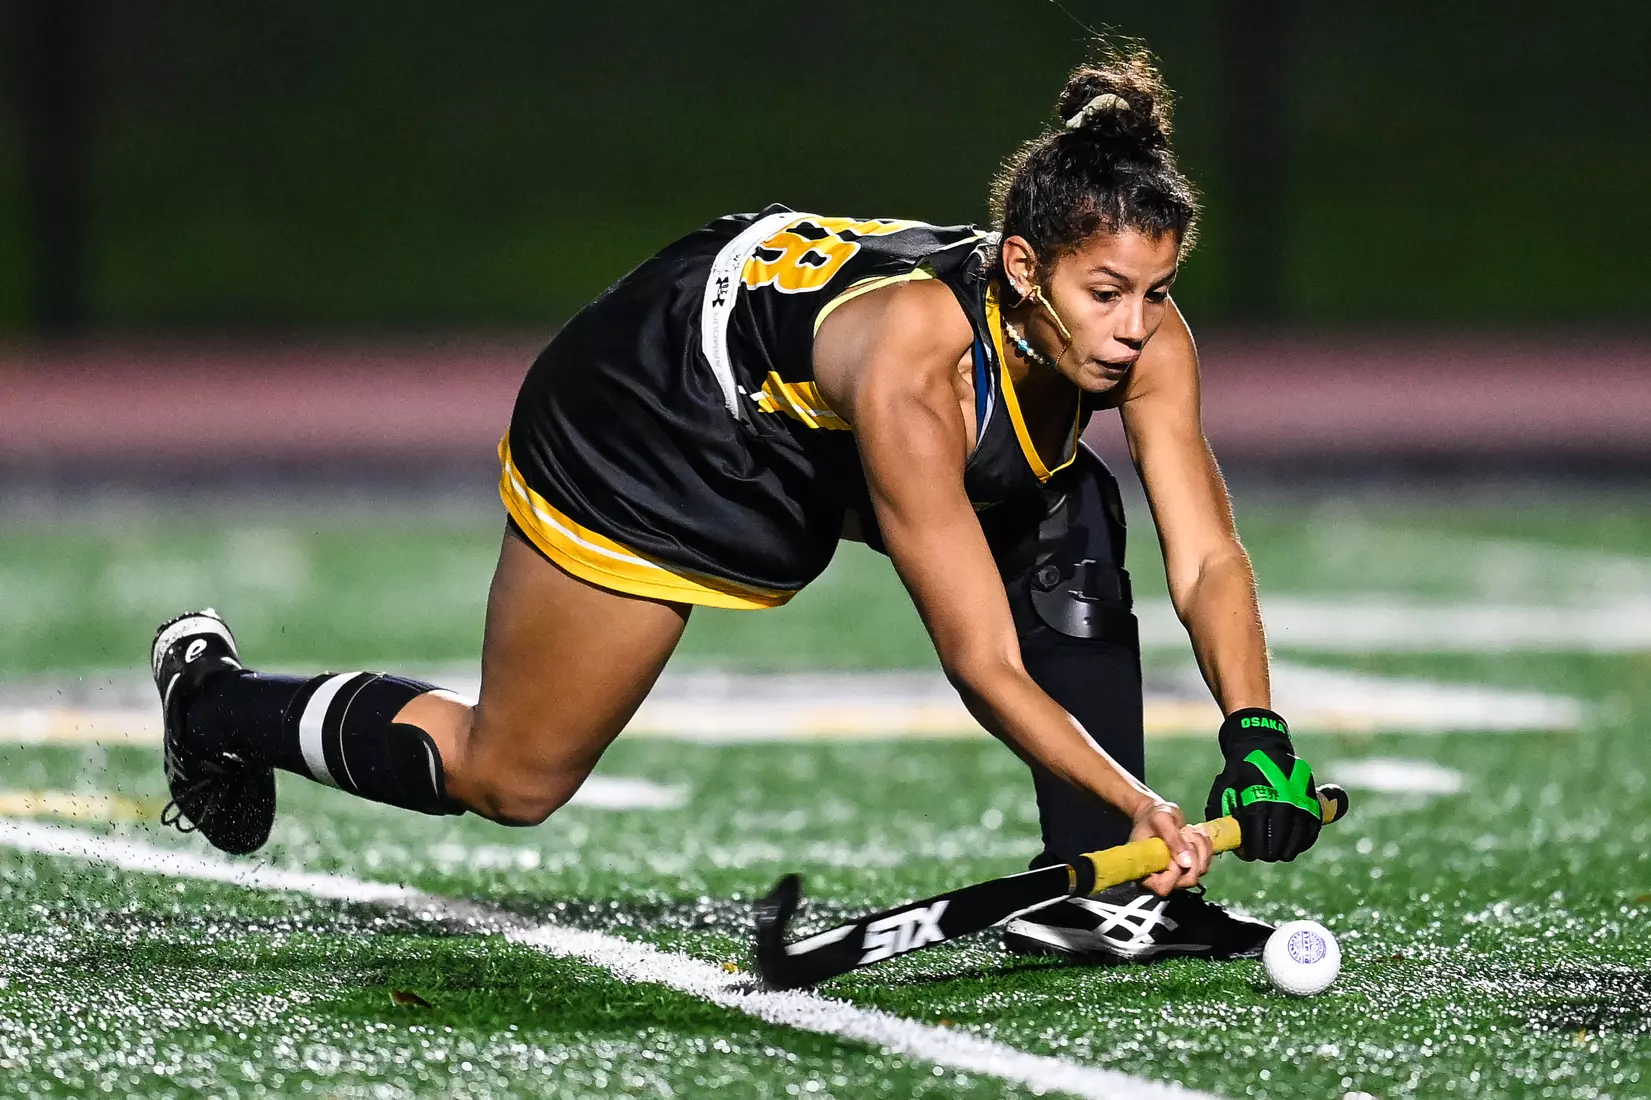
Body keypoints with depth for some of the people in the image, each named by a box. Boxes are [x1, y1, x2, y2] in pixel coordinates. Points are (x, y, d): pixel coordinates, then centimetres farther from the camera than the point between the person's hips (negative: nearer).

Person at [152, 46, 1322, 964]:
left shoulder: (1141, 337, -25)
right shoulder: (912, 364, -44)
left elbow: (1209, 558, -24)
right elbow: (984, 664, -42)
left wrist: (1257, 735, -40)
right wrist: (1142, 804, -49)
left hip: (818, 443, 6)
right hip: (645, 421, -6)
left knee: (1074, 520, -19)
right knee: (504, 782, 9)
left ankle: (1097, 891, -11)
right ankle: (215, 695, 33)